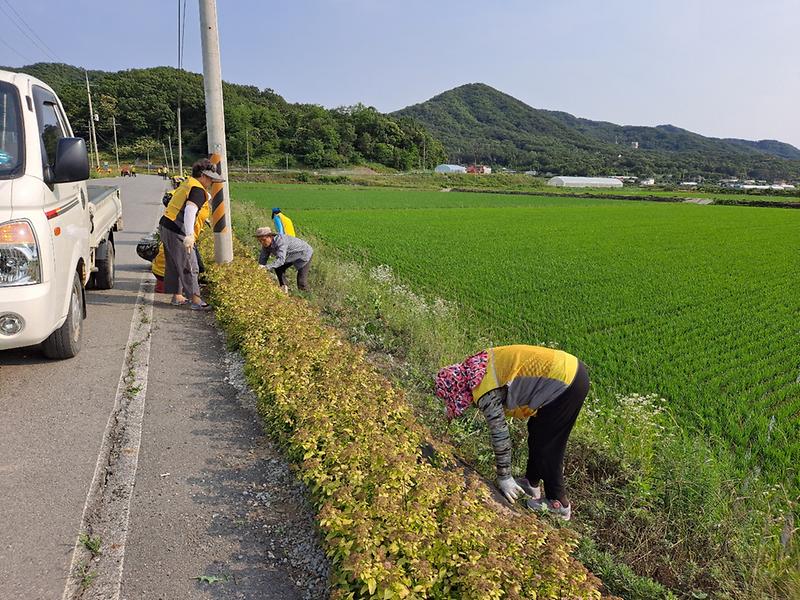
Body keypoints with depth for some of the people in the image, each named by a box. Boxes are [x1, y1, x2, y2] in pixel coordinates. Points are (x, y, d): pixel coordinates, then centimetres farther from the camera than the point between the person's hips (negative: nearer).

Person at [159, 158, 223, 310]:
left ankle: (177, 296, 27)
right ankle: (195, 300, -1)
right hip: (177, 231, -10)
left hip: (166, 226, 10)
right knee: (189, 266, -4)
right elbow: (190, 210, -31)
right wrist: (190, 235, -41)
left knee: (174, 264, 18)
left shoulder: (187, 183, 14)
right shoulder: (199, 191, -15)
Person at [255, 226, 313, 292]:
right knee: (278, 269, 3)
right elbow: (262, 258, -8)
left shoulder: (280, 241, -38)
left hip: (305, 253, -8)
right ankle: (284, 288, 14)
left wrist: (266, 267, -56)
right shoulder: (266, 244, -13)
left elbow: (281, 259, -47)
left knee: (301, 279, -13)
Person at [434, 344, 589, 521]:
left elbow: (500, 436, -8)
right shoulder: (478, 364, 8)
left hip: (568, 384, -9)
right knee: (536, 433, 24)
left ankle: (558, 504, 24)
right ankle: (531, 483, 41)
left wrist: (504, 478, 4)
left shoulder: (485, 393, -15)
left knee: (546, 448, 8)